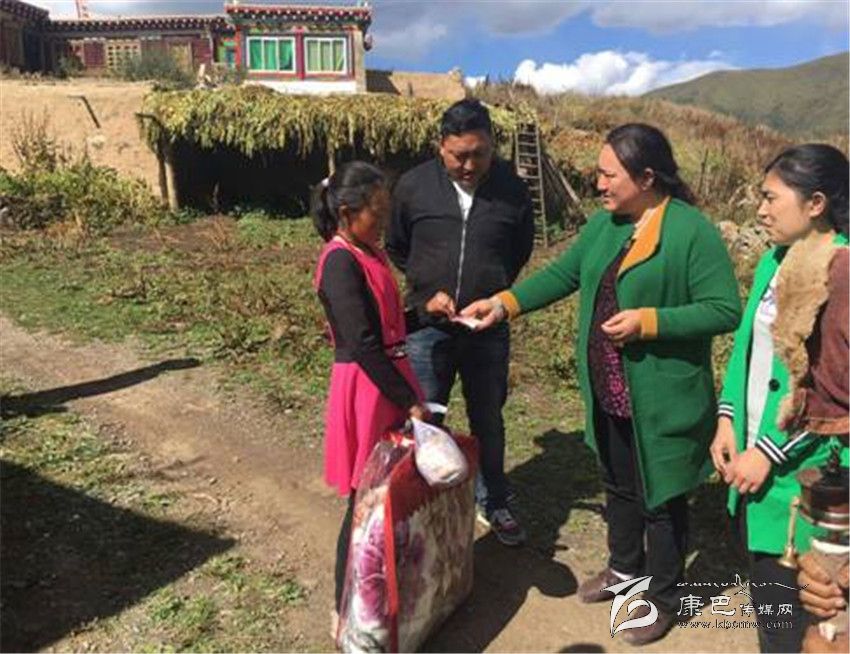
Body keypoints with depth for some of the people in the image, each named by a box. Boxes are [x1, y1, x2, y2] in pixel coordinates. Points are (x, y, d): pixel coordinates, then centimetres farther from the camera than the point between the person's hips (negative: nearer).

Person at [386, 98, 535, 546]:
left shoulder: (512, 189, -6)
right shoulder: (413, 185, -7)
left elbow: (521, 251, 10)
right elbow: (395, 250, 6)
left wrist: (495, 294, 3)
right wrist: (428, 291, -4)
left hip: (489, 329, 1)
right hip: (429, 328, 0)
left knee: (488, 421, 17)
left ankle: (494, 504, 38)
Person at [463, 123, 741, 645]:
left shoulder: (693, 230, -18)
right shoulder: (604, 223, 4)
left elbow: (726, 310, -18)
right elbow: (564, 273, 9)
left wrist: (646, 321, -26)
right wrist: (503, 303, 0)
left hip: (663, 401, -7)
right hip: (609, 395, 7)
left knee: (662, 499, 12)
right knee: (618, 485, 24)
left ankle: (664, 597, 35)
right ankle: (625, 569, 48)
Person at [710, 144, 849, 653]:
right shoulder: (777, 261, 8)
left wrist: (769, 453, -16)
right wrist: (729, 420, 4)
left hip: (803, 470, -8)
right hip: (756, 453, 8)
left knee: (787, 604, 6)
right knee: (764, 586, 22)